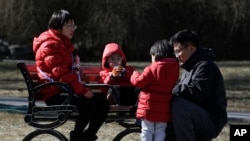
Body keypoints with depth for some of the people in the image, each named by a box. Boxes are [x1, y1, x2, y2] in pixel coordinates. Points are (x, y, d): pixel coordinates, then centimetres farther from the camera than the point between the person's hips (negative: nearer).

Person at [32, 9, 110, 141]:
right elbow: (61, 73, -20)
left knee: (102, 103, -4)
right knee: (88, 104, -30)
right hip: (55, 94, -10)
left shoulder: (64, 44, 21)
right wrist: (83, 91, -23)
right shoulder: (49, 45, -11)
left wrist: (83, 89, 9)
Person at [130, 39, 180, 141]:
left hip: (149, 107, -4)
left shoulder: (151, 69, -13)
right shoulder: (174, 69, 2)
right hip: (164, 109, 4)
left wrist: (135, 75, 15)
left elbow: (139, 82, -9)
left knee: (147, 131, 3)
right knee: (160, 131, 10)